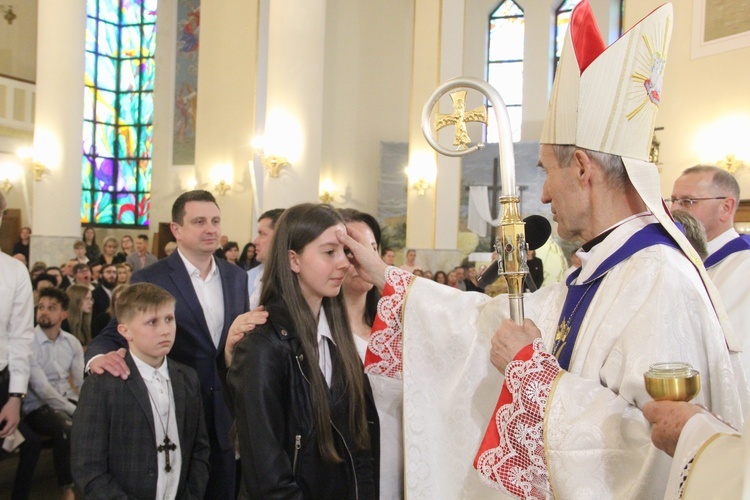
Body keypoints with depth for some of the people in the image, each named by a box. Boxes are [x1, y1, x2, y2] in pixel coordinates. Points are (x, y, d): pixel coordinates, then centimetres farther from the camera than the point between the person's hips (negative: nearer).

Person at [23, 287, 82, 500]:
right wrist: (76, 411, -24)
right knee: (66, 427, -35)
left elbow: (84, 381, 3)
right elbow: (41, 389, -20)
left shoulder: (72, 342, 5)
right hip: (38, 406, -5)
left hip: (68, 400, 5)